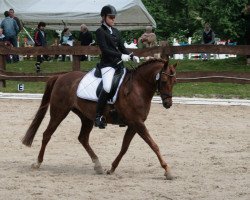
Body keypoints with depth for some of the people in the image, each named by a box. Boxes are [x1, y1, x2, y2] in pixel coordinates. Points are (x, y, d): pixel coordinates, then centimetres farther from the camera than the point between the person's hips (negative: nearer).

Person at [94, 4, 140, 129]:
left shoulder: (116, 32, 17)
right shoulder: (100, 32, -4)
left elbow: (122, 48, 16)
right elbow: (105, 50, -14)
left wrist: (132, 57, -2)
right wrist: (121, 55, -24)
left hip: (119, 64, 8)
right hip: (107, 64, -8)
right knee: (107, 87, -29)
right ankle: (99, 116, -22)